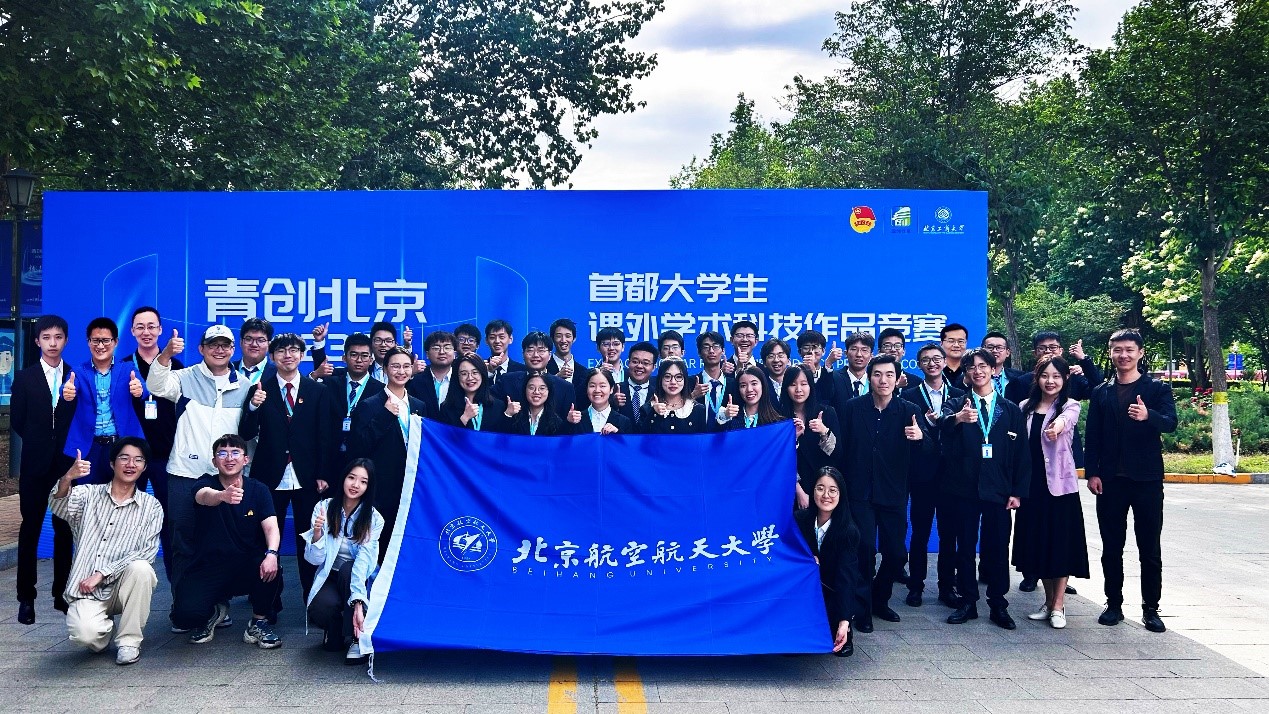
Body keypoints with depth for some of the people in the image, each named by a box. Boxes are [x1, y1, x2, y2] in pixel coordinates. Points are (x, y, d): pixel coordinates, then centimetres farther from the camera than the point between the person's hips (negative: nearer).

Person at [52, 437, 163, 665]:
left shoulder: (151, 507, 4)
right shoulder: (89, 494, 8)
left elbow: (146, 553, -6)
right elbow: (58, 506, -14)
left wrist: (102, 574, -16)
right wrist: (68, 478, -36)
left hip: (124, 584, 0)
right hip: (86, 589, 0)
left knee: (140, 568, -33)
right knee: (85, 633, -30)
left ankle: (129, 640, -13)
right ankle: (104, 629, 10)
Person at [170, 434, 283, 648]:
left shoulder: (258, 490, 1)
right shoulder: (205, 484, -5)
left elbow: (271, 527, -13)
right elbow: (205, 496, -31)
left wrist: (271, 553, -36)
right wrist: (223, 495, -57)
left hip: (247, 566, 1)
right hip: (208, 569, -1)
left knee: (270, 571, -33)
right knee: (184, 616, -25)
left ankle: (259, 623, -4)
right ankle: (213, 612, 14)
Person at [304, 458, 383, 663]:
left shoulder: (373, 519, -11)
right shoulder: (324, 508, -6)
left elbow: (364, 561, -23)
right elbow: (315, 559, -9)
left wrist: (358, 603, -36)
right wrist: (317, 532, -29)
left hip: (361, 578, 0)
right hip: (329, 576, 0)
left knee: (347, 569, -34)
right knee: (320, 609, -32)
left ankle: (356, 639, -22)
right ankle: (336, 630, 5)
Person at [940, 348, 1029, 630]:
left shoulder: (1011, 410, 8)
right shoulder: (957, 405, 5)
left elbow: (1021, 453, 6)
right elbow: (943, 425, -19)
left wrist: (1017, 491, -2)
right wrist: (958, 418, -42)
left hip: (998, 490, 1)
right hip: (964, 488, 0)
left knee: (998, 550, 5)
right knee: (965, 548, 6)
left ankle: (998, 605, 15)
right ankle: (967, 603, 16)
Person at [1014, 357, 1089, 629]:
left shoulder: (1070, 406, -4)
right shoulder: (1026, 407, 7)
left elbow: (1066, 419, -29)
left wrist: (1059, 425, -53)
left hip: (1059, 483, -4)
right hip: (1031, 483, 4)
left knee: (1060, 542, 0)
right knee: (1037, 542, 9)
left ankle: (1058, 606, 9)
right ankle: (1049, 601, 22)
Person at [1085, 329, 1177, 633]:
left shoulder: (1158, 389, 2)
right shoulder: (1101, 393, 7)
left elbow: (1171, 423, -13)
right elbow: (1093, 436, 5)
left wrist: (1148, 416, -34)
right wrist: (1092, 473, -4)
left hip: (1147, 479, -2)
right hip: (1110, 480, 2)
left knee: (1150, 549, 4)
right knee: (1111, 547, 8)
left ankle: (1150, 609, 13)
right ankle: (1114, 604, 17)